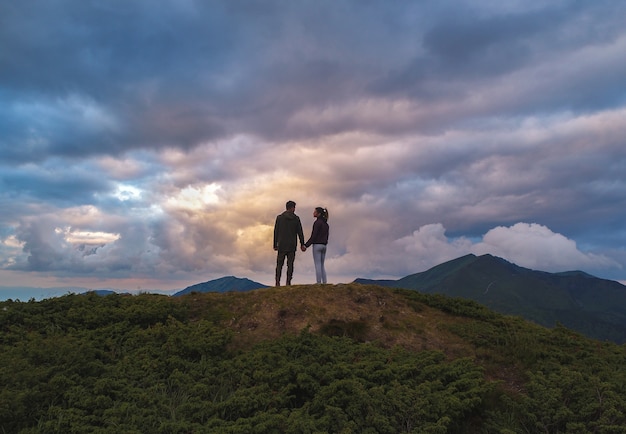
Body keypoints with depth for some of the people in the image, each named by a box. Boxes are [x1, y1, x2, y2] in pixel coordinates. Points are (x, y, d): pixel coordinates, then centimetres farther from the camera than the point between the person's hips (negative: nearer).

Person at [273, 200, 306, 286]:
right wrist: (302, 244, 7)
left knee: (279, 264, 4)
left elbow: (276, 232, 0)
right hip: (292, 246, 0)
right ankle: (288, 282, -2)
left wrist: (275, 245, 5)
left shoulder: (279, 217, 1)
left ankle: (277, 282, -4)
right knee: (290, 264, 3)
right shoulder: (296, 218, 1)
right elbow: (300, 232, 1)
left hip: (281, 245, 0)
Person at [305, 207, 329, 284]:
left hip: (317, 245, -8)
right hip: (324, 246, 8)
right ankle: (324, 283, 6)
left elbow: (314, 236, -16)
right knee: (322, 266, 11)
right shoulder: (326, 223, 14)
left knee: (317, 266, -6)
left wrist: (306, 245, -13)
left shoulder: (317, 222, -11)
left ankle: (319, 284, -7)